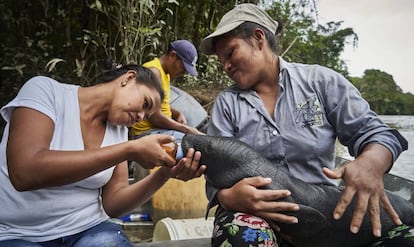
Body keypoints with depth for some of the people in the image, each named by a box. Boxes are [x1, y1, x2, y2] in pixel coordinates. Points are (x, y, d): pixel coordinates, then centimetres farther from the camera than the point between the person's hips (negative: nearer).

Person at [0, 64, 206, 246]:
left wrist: (163, 175, -17)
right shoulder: (44, 89, -11)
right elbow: (24, 173, -27)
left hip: (88, 230, 4)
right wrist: (131, 150, -27)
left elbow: (111, 204, -1)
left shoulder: (118, 129, 3)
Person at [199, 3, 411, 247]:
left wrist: (372, 163, -24)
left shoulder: (320, 81, 3)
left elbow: (371, 131, 1)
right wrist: (229, 197, -26)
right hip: (255, 211, 0)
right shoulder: (226, 102, 5)